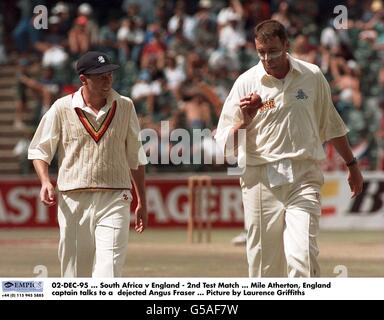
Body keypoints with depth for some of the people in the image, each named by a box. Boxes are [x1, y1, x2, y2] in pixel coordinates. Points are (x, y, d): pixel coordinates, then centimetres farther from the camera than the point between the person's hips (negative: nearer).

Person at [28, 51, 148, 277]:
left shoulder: (125, 107, 7)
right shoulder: (62, 108, 1)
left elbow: (135, 157, 14)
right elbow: (39, 150, 8)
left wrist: (142, 202, 14)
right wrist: (46, 181, -10)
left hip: (114, 200, 0)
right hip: (73, 201, 0)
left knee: (109, 269, -15)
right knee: (75, 270, 7)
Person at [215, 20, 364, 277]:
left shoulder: (312, 76, 6)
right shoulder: (246, 83, 1)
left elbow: (331, 125, 21)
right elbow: (225, 143, 1)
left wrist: (351, 164, 29)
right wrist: (245, 121, -17)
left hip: (303, 178, 0)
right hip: (260, 180, 0)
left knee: (302, 258, -16)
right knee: (264, 264, 2)